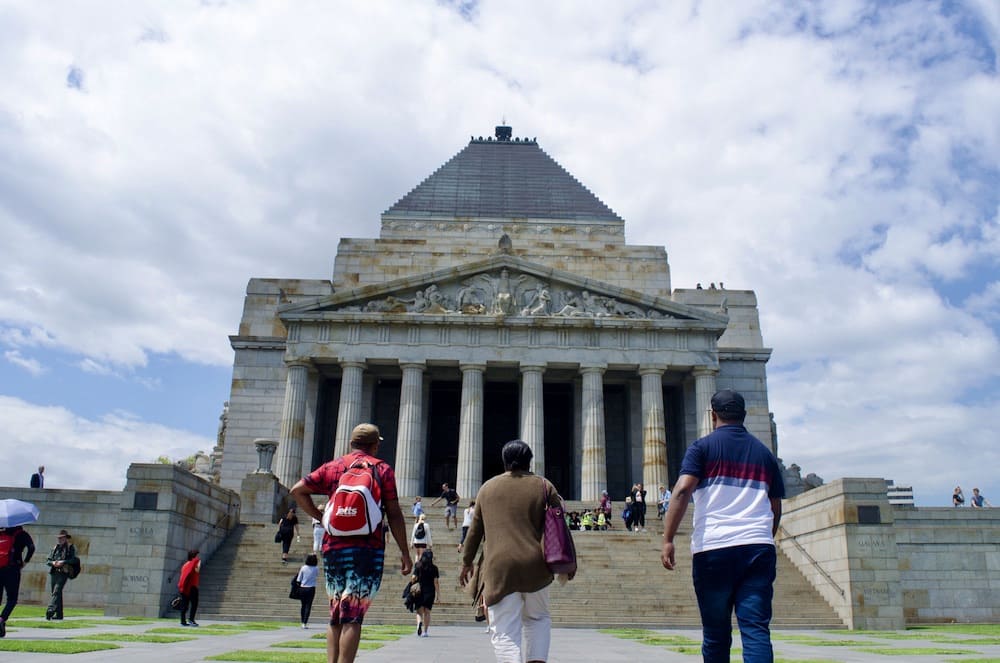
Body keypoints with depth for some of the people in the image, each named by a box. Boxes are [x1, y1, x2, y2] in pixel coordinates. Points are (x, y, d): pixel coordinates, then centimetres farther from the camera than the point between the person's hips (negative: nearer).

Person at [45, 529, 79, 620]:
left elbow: (74, 560, -7)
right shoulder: (55, 548, 19)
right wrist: (53, 563, -4)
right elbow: (47, 560, 17)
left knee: (56, 591, -19)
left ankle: (50, 610, -30)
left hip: (63, 573, -6)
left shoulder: (70, 548, 3)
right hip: (53, 573, 6)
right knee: (54, 592, 8)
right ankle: (59, 614, 16)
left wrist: (63, 562, -17)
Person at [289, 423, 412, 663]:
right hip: (368, 549, -3)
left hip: (333, 548, 4)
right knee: (353, 617, -3)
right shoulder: (382, 469, 2)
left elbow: (297, 490, 6)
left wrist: (320, 516, 12)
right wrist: (405, 553, 2)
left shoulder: (332, 467, 11)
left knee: (336, 615, 14)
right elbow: (394, 515, -1)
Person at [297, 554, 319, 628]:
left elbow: (299, 579, -1)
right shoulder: (316, 569, -5)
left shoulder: (303, 568, -3)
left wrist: (299, 585, 15)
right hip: (311, 589, -2)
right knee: (308, 606, 0)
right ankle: (305, 623, -6)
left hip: (302, 588, 2)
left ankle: (303, 622, 18)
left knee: (303, 605, 13)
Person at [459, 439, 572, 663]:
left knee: (504, 632, 0)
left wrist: (467, 562, 24)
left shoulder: (488, 487, 11)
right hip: (535, 566, 1)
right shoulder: (544, 486, 7)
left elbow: (474, 531, 14)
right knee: (538, 618, 23)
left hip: (499, 567, -1)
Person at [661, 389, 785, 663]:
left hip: (714, 548, -2)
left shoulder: (703, 446, 4)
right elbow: (776, 509, 20)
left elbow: (682, 490, -10)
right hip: (759, 547, 2)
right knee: (757, 630, -2)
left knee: (716, 633, 10)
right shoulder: (764, 452, 17)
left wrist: (667, 540, -10)